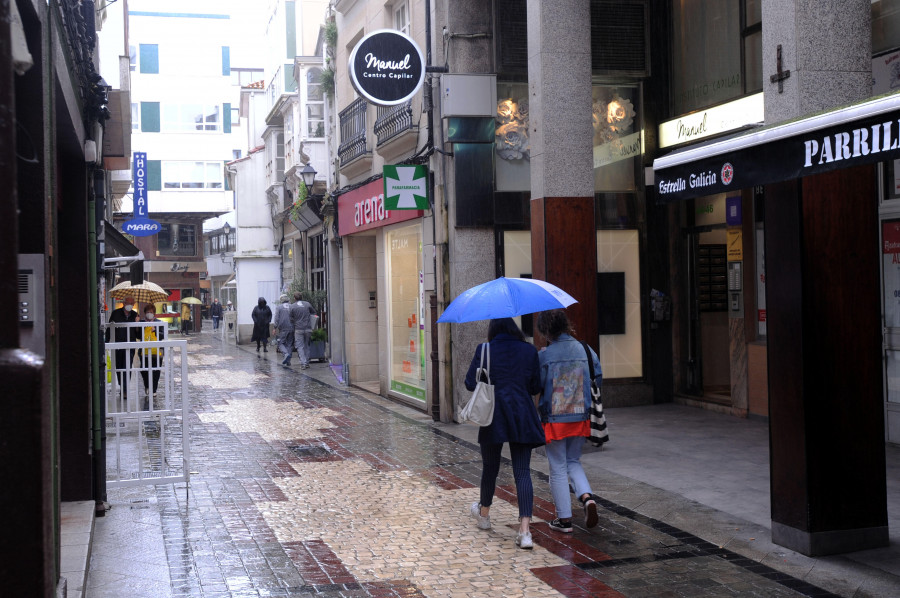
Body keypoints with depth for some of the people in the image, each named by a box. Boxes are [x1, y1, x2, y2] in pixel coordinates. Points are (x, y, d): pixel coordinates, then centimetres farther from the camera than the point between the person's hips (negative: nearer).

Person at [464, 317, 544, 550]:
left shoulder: (484, 351, -3)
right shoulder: (529, 351, 3)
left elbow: (470, 383, -4)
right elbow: (536, 387, 6)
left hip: (494, 417, -1)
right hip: (522, 419, 1)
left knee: (490, 467, 18)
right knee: (523, 472, -2)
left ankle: (484, 514, 39)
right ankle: (525, 530, -13)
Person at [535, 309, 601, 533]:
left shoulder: (544, 355, -13)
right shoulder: (585, 350, -1)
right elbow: (598, 378, 5)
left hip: (554, 419, -4)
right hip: (581, 416, 4)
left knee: (558, 468, 8)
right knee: (573, 462, 21)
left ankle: (564, 519, 12)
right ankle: (587, 496, -4)